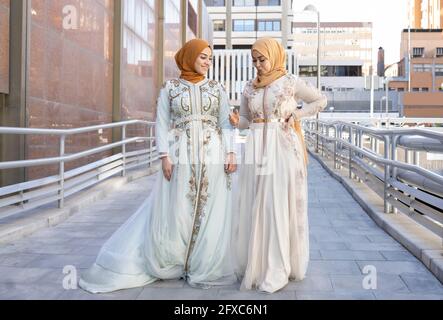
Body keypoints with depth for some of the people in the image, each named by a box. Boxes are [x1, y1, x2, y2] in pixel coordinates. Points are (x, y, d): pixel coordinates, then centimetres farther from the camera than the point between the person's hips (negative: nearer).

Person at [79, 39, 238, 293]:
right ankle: (170, 264, 19)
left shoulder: (217, 88, 11)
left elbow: (226, 124, 7)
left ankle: (204, 268, 15)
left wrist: (230, 154, -4)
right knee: (175, 212, 1)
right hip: (180, 156, -1)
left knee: (209, 212, 2)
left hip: (212, 157, 2)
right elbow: (162, 124, 2)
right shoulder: (170, 88, 6)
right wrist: (164, 156, -8)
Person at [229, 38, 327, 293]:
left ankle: (277, 272, 2)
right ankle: (256, 267, 15)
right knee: (254, 209, 4)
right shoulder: (250, 87, 12)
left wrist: (296, 114, -3)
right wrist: (237, 121, -6)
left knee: (280, 207, -4)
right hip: (256, 150, 5)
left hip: (283, 149, -4)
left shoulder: (291, 82, 0)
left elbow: (321, 100, 8)